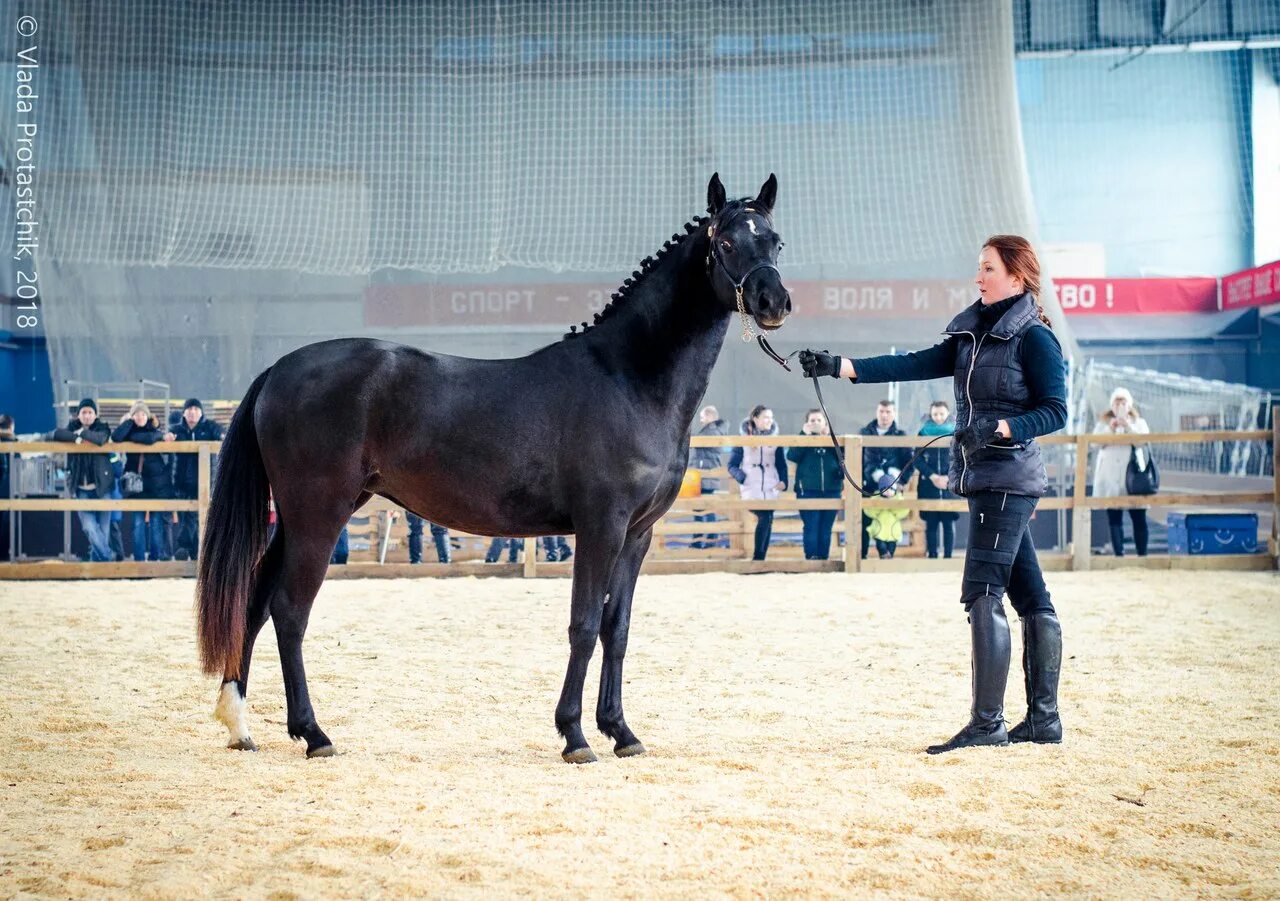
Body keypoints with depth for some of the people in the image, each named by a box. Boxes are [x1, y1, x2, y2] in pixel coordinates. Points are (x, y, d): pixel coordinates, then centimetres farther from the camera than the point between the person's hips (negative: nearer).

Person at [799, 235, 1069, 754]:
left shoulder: (1034, 338, -9)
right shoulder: (971, 335, 14)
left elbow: (1055, 410, -12)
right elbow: (918, 365, 7)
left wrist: (1000, 428, -25)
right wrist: (841, 368, -1)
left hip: (1009, 480, -8)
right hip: (981, 478, 8)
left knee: (983, 593, -13)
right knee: (1030, 598, 10)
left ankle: (987, 722, -11)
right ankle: (1044, 719, 15)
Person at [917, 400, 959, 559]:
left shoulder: (955, 433, 7)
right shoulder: (924, 433, 7)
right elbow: (917, 460, 1)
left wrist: (949, 478, -12)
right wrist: (932, 476, -11)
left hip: (950, 485, 0)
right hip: (928, 486, 0)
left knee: (949, 522, -3)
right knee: (931, 523, -1)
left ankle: (948, 556, -1)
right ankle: (932, 556, 3)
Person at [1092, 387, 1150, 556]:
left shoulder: (1138, 422, 16)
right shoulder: (1104, 422, 16)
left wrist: (1128, 426, -16)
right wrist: (1110, 429, -16)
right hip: (1110, 476, 0)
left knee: (1139, 517, -5)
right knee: (1114, 518, -4)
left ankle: (1142, 554, -4)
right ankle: (1119, 554, -3)